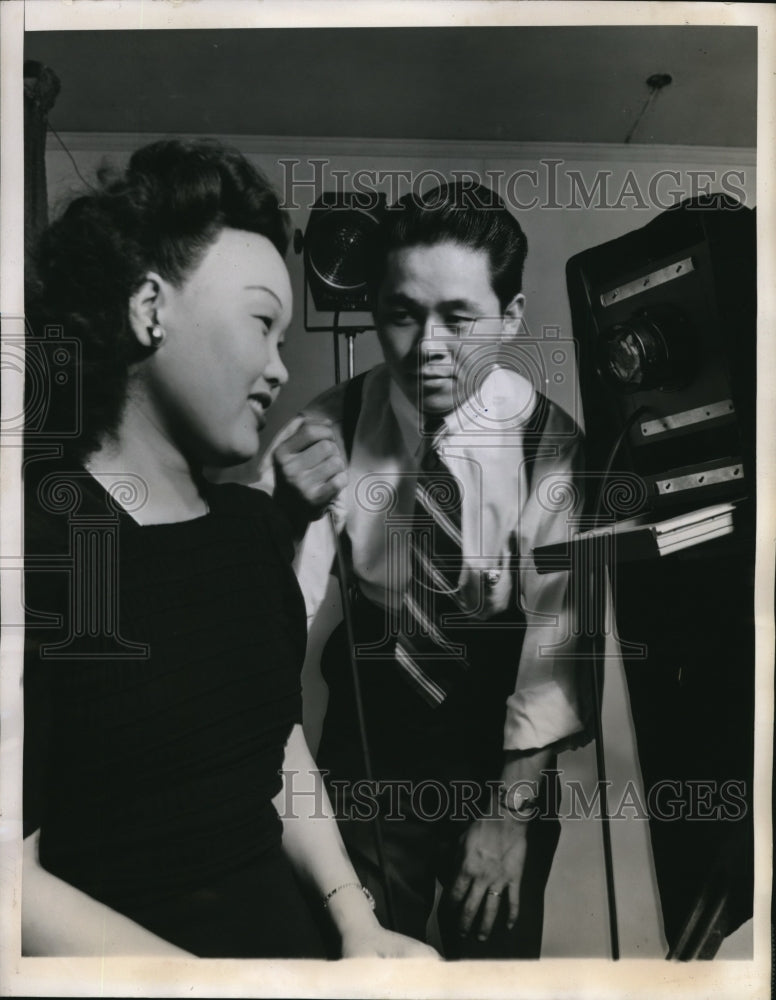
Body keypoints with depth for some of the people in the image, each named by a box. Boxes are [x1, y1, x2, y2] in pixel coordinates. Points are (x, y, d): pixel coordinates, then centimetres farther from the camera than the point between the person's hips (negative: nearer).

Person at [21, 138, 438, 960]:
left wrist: (355, 919, -2)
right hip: (120, 952, -4)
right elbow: (17, 878, -19)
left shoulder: (255, 525, 2)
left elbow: (281, 741, 7)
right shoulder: (39, 538, -18)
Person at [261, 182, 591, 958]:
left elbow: (559, 627, -19)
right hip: (368, 730, 1)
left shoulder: (549, 442, -17)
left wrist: (514, 806, -20)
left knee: (497, 944, 21)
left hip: (499, 734, 0)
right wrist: (289, 517, -36)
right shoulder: (327, 428, -15)